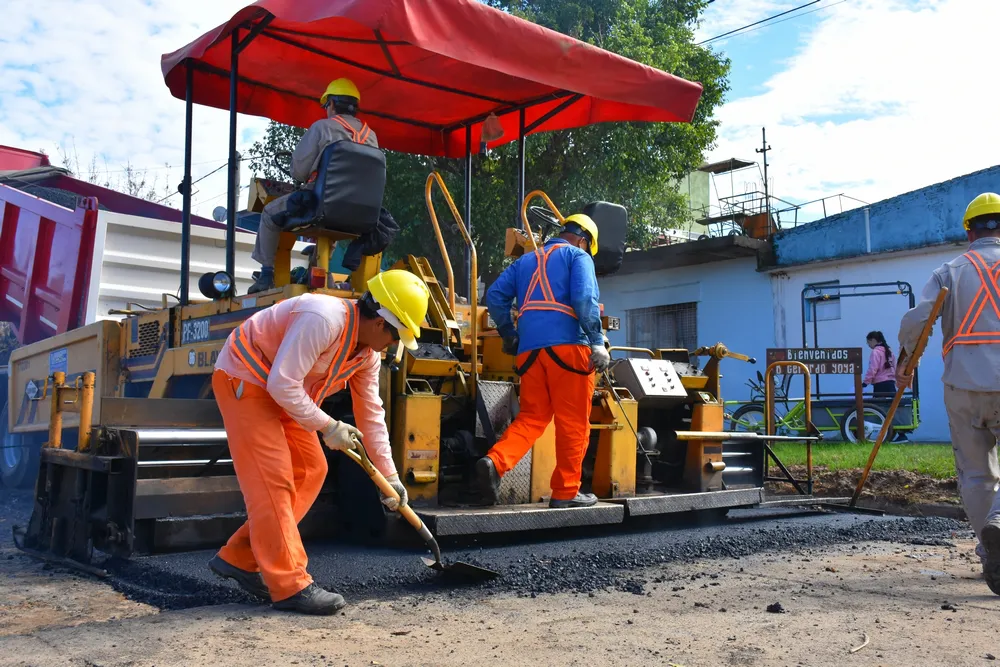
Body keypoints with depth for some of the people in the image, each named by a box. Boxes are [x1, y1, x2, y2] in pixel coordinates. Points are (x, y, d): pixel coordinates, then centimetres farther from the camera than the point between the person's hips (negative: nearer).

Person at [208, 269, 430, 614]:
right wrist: (327, 427, -23)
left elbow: (371, 413, 6)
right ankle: (290, 586, -9)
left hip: (280, 392, 10)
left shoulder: (368, 353, -1)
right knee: (272, 479, -14)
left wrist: (389, 475, 7)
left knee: (310, 470, 6)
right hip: (243, 380, -10)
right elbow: (282, 384, -32)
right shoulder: (323, 319, -31)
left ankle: (240, 558, 12)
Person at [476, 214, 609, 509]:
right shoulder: (578, 256, 7)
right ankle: (565, 492, 7)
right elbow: (584, 298, -11)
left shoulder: (525, 260, 25)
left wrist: (509, 335, 22)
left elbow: (495, 296, 16)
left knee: (531, 417, 9)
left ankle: (494, 461, -15)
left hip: (530, 349, 6)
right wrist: (598, 342, -12)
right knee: (573, 422, 3)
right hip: (568, 345, -5)